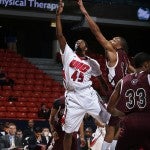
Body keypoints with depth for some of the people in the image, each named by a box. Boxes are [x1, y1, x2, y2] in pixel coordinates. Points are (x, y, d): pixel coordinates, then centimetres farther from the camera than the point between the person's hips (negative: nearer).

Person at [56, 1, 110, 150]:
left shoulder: (92, 63, 11)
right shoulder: (68, 54, 7)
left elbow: (101, 80, 19)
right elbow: (59, 35, -2)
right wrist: (58, 15, -8)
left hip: (89, 95, 1)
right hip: (73, 98, -1)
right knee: (68, 132, 4)